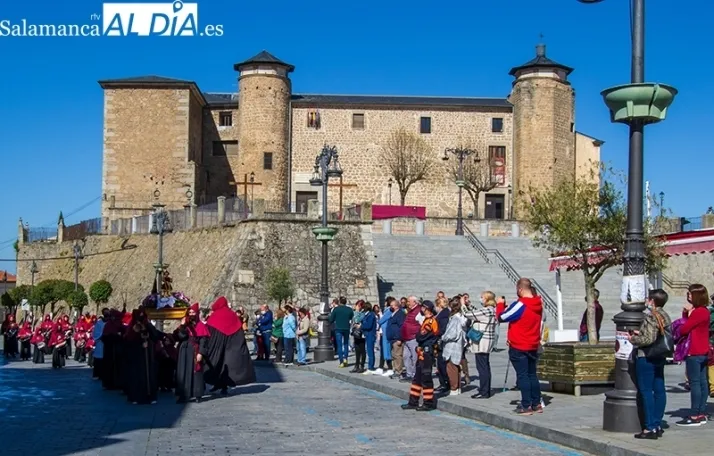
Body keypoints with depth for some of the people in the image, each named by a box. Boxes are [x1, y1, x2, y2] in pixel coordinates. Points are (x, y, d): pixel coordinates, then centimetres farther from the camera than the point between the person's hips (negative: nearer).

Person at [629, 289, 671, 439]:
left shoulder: (650, 317, -18)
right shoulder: (665, 316, 10)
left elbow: (649, 339, -25)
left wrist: (634, 339, -9)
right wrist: (640, 333, 13)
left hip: (646, 358, -9)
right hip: (660, 358, 9)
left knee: (646, 392, -4)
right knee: (659, 390, 10)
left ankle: (650, 428, -4)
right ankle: (657, 425, 16)